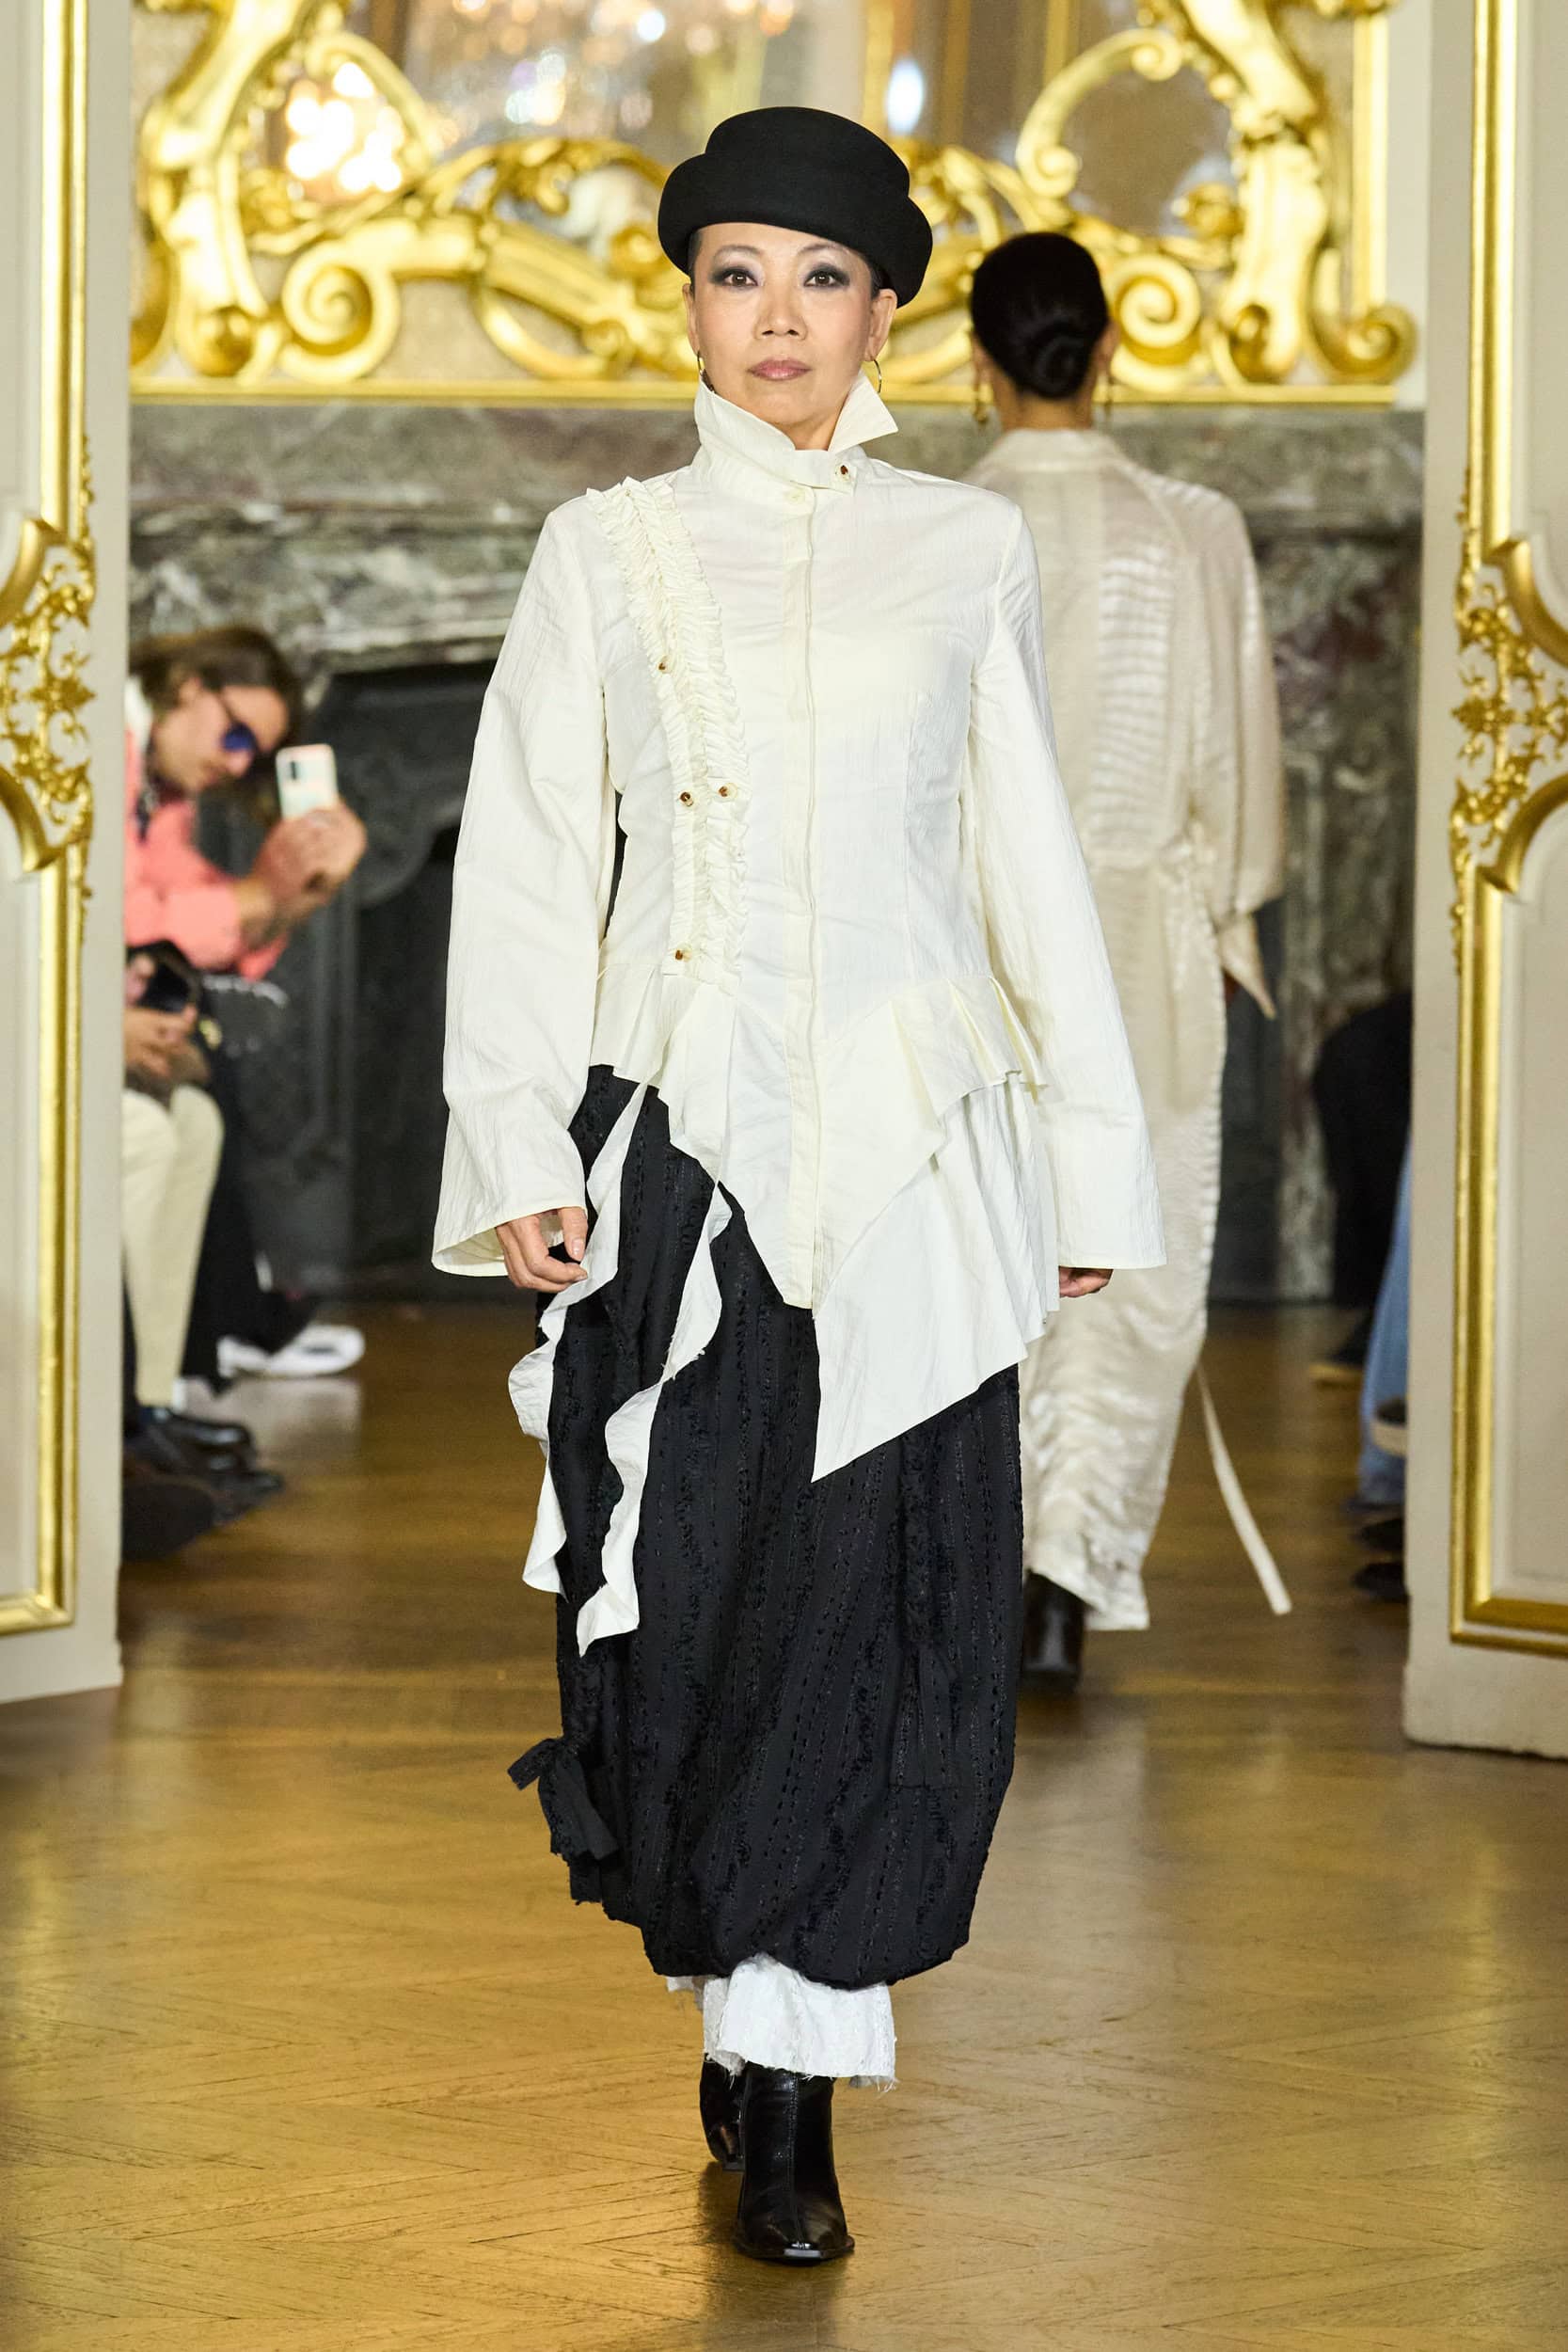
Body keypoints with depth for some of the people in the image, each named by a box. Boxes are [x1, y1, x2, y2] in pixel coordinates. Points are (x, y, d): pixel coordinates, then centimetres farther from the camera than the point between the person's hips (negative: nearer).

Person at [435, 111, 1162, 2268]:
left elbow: (1030, 870, 11)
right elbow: (527, 863, 5)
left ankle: (785, 2063, 3)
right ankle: (772, 2036, 13)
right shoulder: (608, 554, 7)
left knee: (884, 1598, -5)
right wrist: (518, 1155, -3)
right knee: (704, 1589, -1)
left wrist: (1089, 1163, 10)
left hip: (914, 1152, 0)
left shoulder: (968, 554, 8)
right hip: (684, 1142, 0)